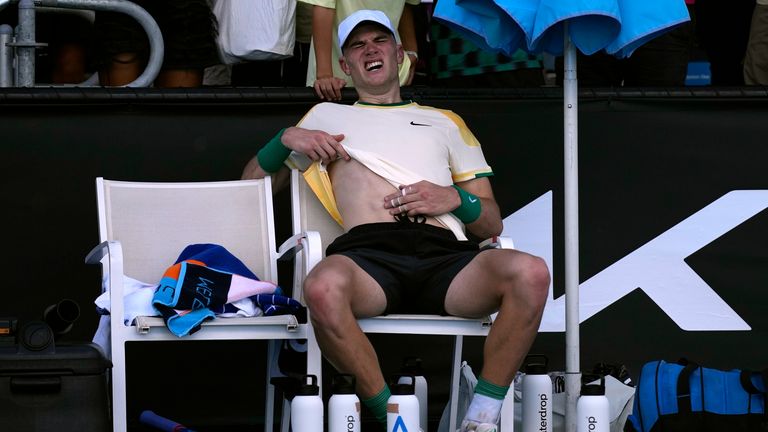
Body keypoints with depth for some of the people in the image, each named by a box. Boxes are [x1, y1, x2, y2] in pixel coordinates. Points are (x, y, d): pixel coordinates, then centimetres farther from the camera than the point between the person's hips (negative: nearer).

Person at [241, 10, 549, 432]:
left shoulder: (445, 122, 32)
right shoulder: (327, 116, 32)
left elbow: (492, 223, 26)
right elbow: (253, 180, 33)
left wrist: (455, 198, 3)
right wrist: (286, 139, 14)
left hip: (444, 254, 1)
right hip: (369, 252, -1)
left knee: (530, 273, -34)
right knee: (324, 287, -41)